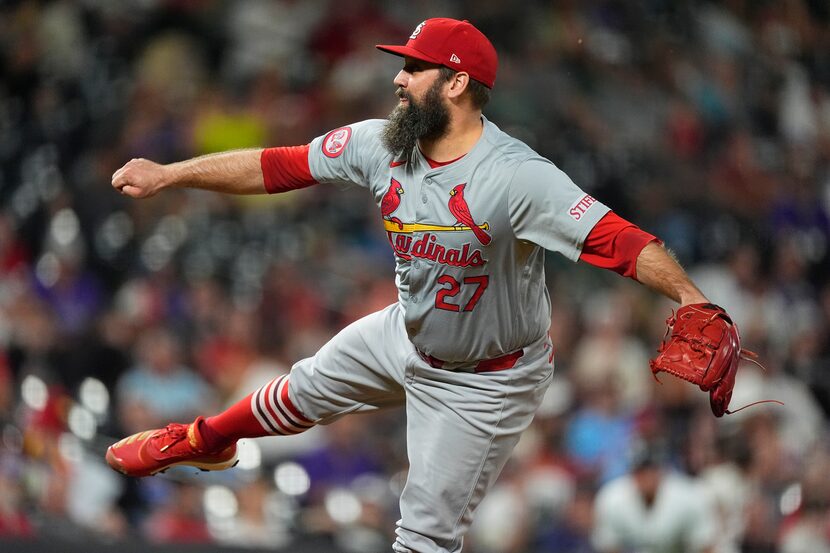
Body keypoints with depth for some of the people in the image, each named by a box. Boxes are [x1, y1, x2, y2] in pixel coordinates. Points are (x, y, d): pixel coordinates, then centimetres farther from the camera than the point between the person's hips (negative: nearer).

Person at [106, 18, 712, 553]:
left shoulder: (518, 176, -34)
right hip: (406, 336, 7)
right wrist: (168, 174, -2)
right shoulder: (382, 145, -13)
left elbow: (619, 240, -41)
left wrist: (693, 300, -56)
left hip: (486, 382, -7)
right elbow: (277, 167, -4)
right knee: (301, 393, 27)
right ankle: (201, 442, 57)